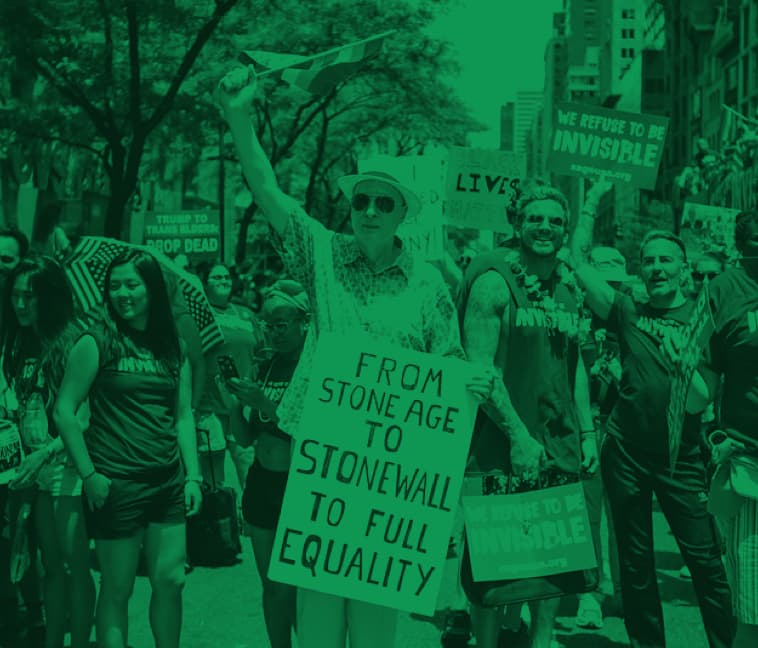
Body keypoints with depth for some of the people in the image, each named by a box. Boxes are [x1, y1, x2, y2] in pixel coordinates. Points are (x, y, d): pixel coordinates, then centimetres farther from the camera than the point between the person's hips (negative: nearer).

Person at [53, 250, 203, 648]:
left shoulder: (172, 347, 9)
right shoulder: (97, 342, -5)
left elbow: (184, 416, 12)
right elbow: (64, 411, -8)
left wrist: (193, 476, 5)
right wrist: (89, 475, -12)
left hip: (168, 482, 4)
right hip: (117, 482, -4)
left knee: (170, 580, 5)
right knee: (117, 589, 1)